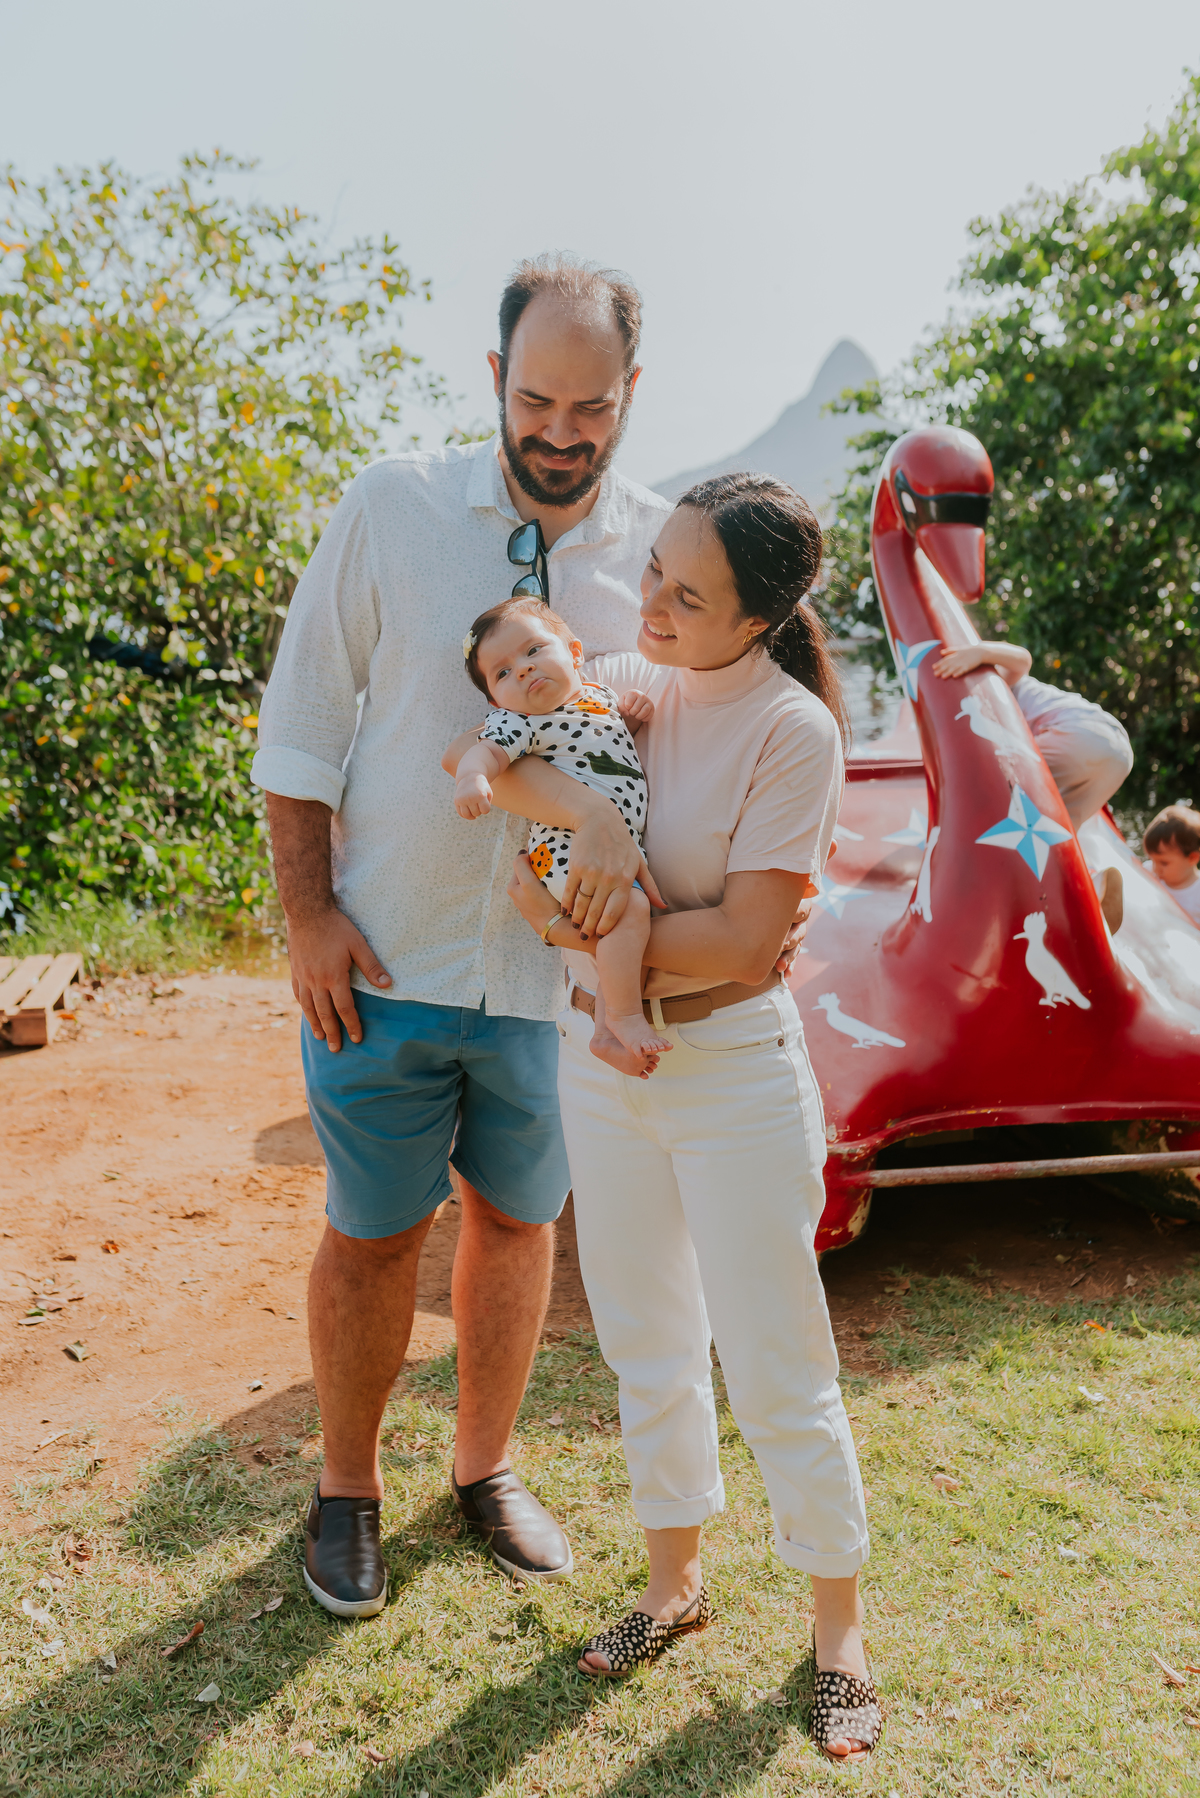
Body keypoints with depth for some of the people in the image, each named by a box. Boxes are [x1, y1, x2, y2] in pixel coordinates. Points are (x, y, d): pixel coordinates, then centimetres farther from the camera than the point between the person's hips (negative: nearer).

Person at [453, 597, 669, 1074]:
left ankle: (607, 1033, 18)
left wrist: (632, 717, 13)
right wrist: (472, 776, -45)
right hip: (568, 850, -8)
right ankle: (625, 1015, -16)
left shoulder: (599, 694, 17)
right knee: (630, 907, -28)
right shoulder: (519, 722, -5)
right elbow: (487, 749, -22)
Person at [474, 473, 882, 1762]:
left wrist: (570, 925, -16)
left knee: (776, 1373, 6)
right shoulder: (623, 679, 2)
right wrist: (577, 806, -20)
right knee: (647, 1351, 18)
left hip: (734, 1074, -5)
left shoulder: (792, 730, -15)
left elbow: (741, 946, -20)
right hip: (598, 1060, 6)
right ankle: (674, 1583, 39)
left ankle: (839, 1631, 29)